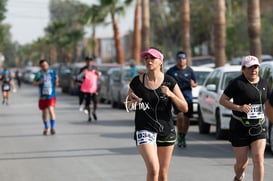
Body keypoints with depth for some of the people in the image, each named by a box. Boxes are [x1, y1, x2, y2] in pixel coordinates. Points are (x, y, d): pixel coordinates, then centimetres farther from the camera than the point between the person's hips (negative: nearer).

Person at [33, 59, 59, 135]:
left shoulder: (53, 72, 0)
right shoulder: (39, 74, -2)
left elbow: (56, 81, 10)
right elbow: (34, 83, -1)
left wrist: (56, 82, -13)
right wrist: (39, 82, -20)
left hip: (51, 95, -2)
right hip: (43, 96, 2)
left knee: (51, 110, -18)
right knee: (44, 112, 12)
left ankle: (52, 127, -11)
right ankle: (46, 127, 31)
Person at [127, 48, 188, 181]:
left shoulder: (169, 82, -1)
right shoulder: (137, 82, -1)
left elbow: (185, 108, -1)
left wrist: (171, 94, -17)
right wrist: (133, 102, -10)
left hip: (166, 130, 2)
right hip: (144, 130, -2)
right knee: (153, 169, -21)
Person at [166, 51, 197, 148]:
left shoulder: (189, 71, 8)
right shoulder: (171, 71, 4)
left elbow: (195, 84, 11)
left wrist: (193, 84, -12)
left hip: (187, 97, 2)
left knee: (186, 119, 5)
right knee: (180, 116, -20)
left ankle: (183, 137, 23)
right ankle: (179, 136, -5)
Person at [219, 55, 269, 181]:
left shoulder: (263, 83, 8)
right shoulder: (237, 83, -9)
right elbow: (222, 100, -7)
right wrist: (239, 107, -20)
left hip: (259, 127, 3)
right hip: (240, 128, -3)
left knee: (258, 159, -11)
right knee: (242, 162, 7)